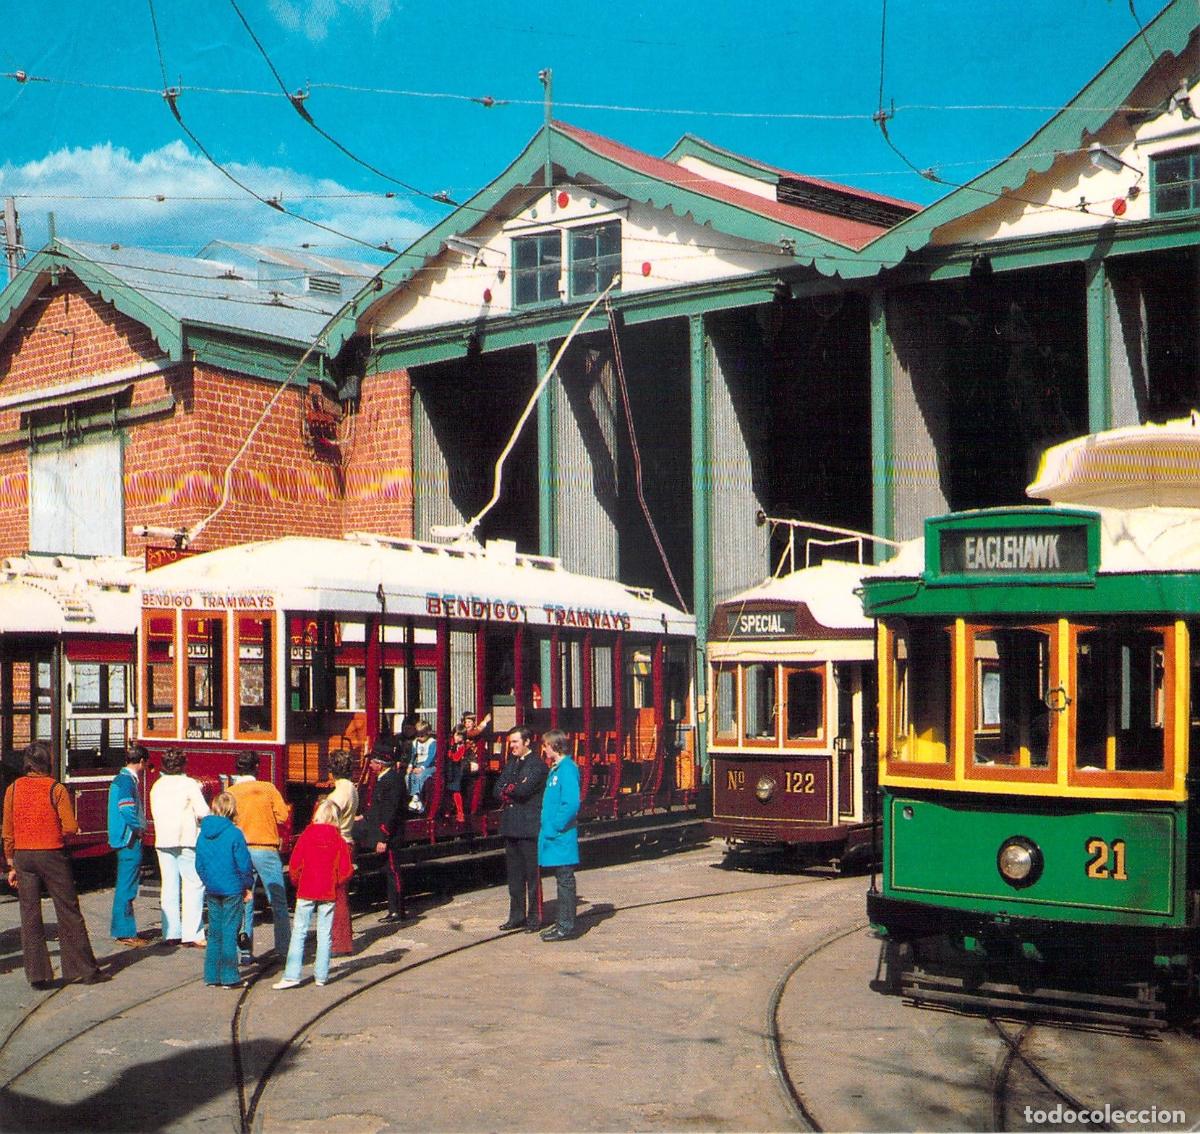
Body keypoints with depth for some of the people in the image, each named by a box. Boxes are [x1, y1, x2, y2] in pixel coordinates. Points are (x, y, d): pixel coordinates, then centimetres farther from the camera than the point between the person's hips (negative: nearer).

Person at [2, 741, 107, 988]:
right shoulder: (56, 789, -8)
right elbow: (71, 828, -14)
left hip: (23, 856, 3)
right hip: (52, 856, -3)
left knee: (30, 917, 7)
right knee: (69, 914, 5)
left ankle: (37, 975, 7)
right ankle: (84, 970, 11)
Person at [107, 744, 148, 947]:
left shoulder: (120, 778, 15)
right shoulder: (128, 780, -16)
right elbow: (127, 809, -25)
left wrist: (138, 827, 13)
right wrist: (139, 828, -12)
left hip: (123, 839, 11)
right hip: (130, 839, -11)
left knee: (125, 886, 16)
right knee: (127, 887, -7)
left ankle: (123, 930, 23)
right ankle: (125, 932, -4)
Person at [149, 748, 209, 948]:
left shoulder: (157, 786, 12)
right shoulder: (189, 784, -7)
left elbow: (155, 813, 16)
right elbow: (203, 812, -12)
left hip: (162, 841, 6)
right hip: (186, 841, -6)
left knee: (169, 886, 9)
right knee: (193, 886, -2)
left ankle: (171, 934, 10)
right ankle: (192, 935, -7)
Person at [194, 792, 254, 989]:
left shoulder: (203, 833, 2)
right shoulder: (234, 834, -15)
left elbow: (199, 864, 9)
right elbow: (244, 864, -12)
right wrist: (248, 886, 1)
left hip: (212, 890, 5)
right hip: (232, 889, -5)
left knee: (214, 933, 13)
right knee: (229, 933, 1)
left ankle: (212, 976, 16)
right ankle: (229, 978, 4)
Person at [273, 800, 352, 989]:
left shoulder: (306, 835, -4)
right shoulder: (339, 840, -1)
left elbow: (294, 865, -4)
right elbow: (346, 871, -3)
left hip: (306, 892, -1)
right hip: (328, 894, 1)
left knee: (299, 932, 2)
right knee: (325, 934, 7)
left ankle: (291, 975, -4)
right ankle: (321, 975, 8)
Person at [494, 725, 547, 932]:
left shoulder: (537, 765, -8)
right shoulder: (511, 764, 17)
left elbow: (523, 790, -19)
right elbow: (498, 790, 10)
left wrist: (508, 790, -2)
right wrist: (514, 790, -7)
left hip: (529, 827, -8)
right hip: (511, 827, 8)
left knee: (532, 874, -2)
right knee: (514, 874, 12)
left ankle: (535, 918, 3)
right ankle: (517, 916, 19)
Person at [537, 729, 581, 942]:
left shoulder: (567, 769, -16)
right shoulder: (556, 768, 14)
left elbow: (571, 804, -23)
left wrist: (554, 828, -19)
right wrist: (548, 828, 13)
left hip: (562, 838, -10)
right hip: (555, 837, 10)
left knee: (565, 881, -4)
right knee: (562, 881, 15)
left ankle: (566, 927, 1)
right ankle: (562, 923, 22)